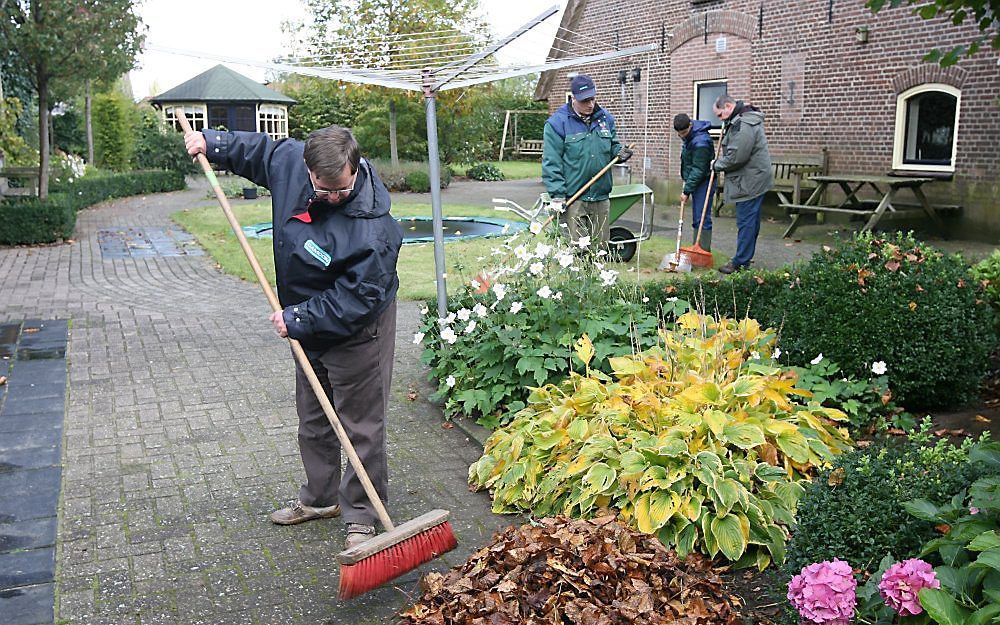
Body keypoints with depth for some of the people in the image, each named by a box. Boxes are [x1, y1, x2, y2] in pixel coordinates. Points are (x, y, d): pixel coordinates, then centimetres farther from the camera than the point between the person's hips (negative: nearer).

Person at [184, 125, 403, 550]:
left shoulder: (373, 227, -33)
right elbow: (258, 150, 12)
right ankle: (320, 498, 36)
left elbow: (355, 300, -30)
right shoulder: (290, 161, -13)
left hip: (357, 334, -8)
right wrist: (211, 142, 10)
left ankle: (361, 514, 16)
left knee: (361, 426, 1)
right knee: (313, 419, 20)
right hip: (309, 327, 8)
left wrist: (297, 320, -27)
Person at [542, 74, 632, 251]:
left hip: (601, 198, 5)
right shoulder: (557, 122, -7)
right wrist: (557, 196, -14)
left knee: (601, 248, 11)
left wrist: (619, 152, 0)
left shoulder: (606, 118, 10)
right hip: (572, 200, -5)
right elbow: (551, 162, -9)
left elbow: (612, 146, 25)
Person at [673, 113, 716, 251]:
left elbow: (698, 170, -23)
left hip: (703, 183, -10)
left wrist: (687, 190, -20)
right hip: (695, 181, 10)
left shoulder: (700, 142, -25)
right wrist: (687, 182, 20)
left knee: (702, 218, -8)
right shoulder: (689, 135, 6)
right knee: (696, 219, 14)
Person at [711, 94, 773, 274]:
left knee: (746, 222, -5)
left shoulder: (744, 125, -21)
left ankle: (740, 263, -1)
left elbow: (735, 157, -24)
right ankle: (745, 258, 25)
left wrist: (717, 164, -8)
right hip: (752, 180, 11)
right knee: (751, 222, 16)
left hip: (749, 182, -11)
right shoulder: (738, 120, 14)